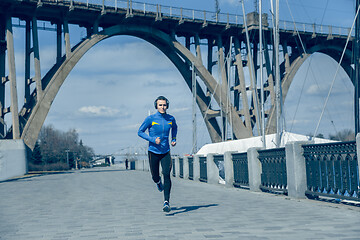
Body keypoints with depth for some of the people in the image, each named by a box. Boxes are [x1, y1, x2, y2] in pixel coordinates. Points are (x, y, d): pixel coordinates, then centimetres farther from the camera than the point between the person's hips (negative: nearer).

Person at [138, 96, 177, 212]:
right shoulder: (150, 119, -9)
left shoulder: (171, 119, 1)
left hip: (166, 152, 1)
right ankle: (158, 181, 50)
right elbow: (140, 132, -5)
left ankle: (166, 203, -18)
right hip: (153, 151, -1)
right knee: (155, 177, 10)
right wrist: (153, 140, -18)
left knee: (167, 175, -16)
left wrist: (174, 139, 9)